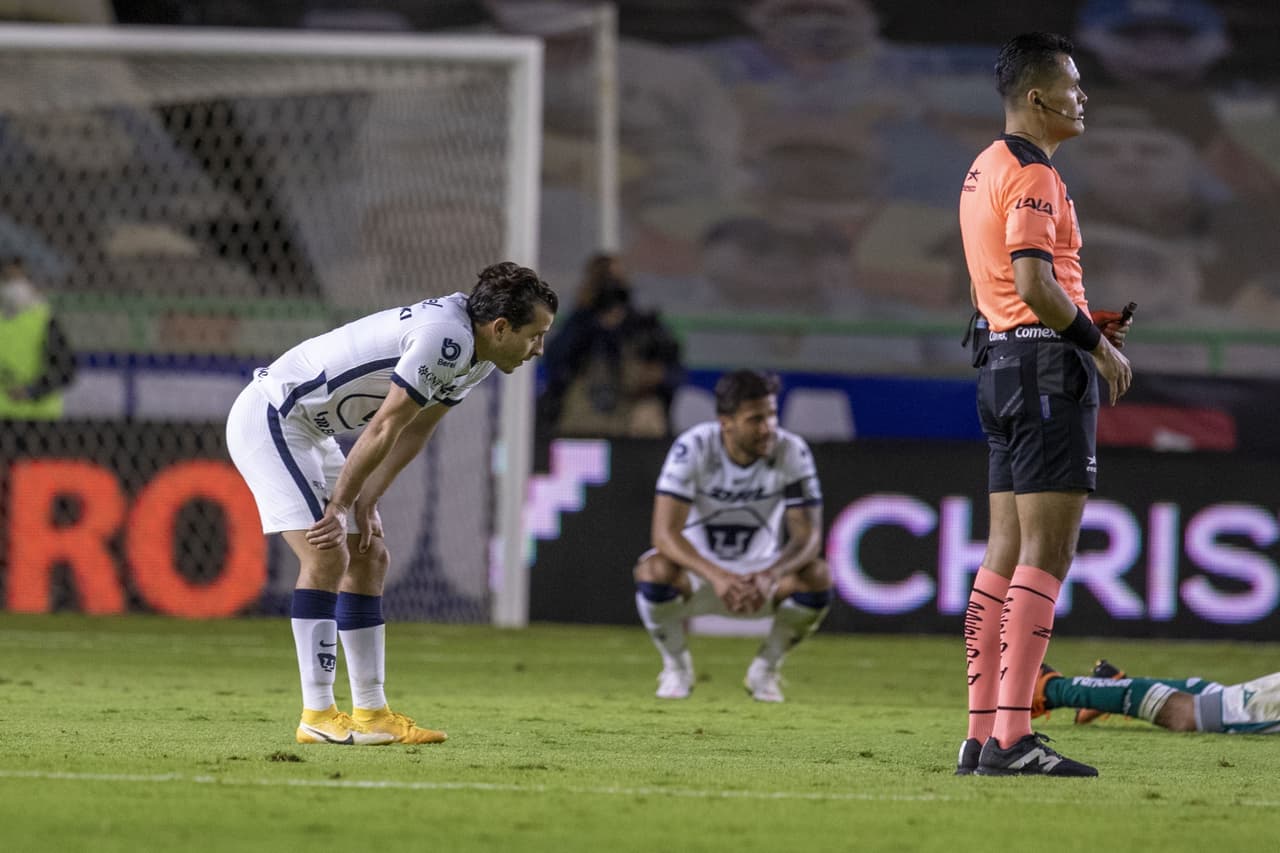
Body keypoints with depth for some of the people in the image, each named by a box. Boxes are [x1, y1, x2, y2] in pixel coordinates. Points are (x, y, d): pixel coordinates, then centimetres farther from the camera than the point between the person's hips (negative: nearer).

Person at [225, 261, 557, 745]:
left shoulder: (477, 356, 5)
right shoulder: (444, 338, -27)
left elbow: (414, 432, 9)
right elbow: (384, 429, -23)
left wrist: (365, 503, 0)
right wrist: (339, 508, -15)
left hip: (308, 431, 10)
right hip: (268, 416, -10)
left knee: (368, 559, 8)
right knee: (327, 556, -18)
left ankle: (370, 713, 10)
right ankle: (317, 716, -16)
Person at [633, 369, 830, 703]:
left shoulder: (792, 452, -16)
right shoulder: (693, 447, -21)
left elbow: (808, 538, -19)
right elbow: (665, 533, -28)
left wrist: (769, 576, -41)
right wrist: (717, 576, -45)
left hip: (762, 574, 1)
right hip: (698, 571, -1)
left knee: (817, 576, -29)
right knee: (655, 568, -35)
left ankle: (765, 668, -1)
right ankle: (676, 666, -4)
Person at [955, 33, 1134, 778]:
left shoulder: (984, 171, 18)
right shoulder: (1032, 174, -13)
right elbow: (1035, 283, -24)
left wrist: (1085, 324, 15)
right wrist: (1097, 343, -12)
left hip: (1002, 361, 10)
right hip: (1047, 365, -10)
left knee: (1007, 555, 9)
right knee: (1046, 555, -11)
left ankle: (982, 736, 8)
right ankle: (1013, 738, -16)